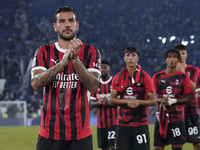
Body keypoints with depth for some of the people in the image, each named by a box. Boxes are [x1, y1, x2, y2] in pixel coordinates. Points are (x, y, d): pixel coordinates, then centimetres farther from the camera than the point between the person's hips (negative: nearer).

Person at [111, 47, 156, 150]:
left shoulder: (145, 77, -1)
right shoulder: (118, 77, 7)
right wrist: (127, 101, -11)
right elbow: (113, 99, 6)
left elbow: (153, 101, -2)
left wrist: (138, 102, -19)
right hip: (122, 123, 2)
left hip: (140, 123, -2)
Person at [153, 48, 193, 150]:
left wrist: (174, 101, -13)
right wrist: (161, 100, -14)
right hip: (161, 117, 1)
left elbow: (189, 98, 0)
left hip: (178, 118, -1)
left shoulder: (184, 77, 3)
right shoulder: (157, 77, 7)